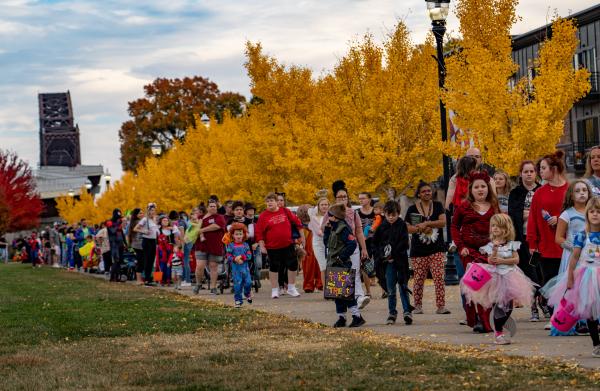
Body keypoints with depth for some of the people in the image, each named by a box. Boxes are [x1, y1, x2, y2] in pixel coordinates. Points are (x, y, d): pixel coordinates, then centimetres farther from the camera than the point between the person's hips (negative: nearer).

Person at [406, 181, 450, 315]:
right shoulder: (412, 209, 6)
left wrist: (426, 224, -14)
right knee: (418, 279, 2)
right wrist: (420, 229, -14)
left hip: (437, 249, 0)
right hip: (418, 250, 0)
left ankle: (441, 306, -8)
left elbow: (443, 222, -4)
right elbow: (407, 228, 1)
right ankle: (418, 305, 14)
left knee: (439, 278, -9)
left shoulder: (438, 206, 9)